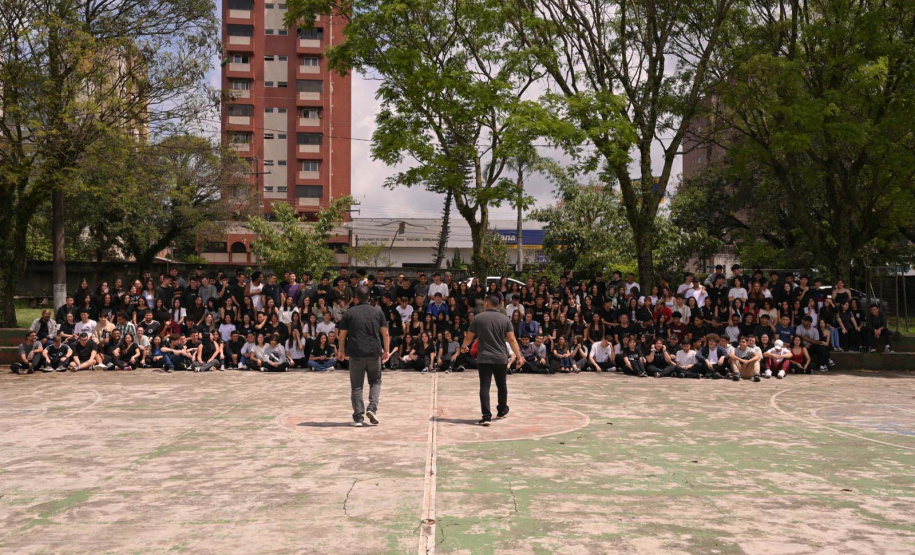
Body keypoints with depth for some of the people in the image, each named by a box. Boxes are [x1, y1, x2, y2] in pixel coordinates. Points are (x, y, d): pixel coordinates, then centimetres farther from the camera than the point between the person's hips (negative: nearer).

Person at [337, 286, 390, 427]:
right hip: (374, 353, 1)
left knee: (356, 386, 6)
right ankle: (372, 408, -3)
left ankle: (358, 417, 4)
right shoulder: (378, 312, 6)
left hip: (356, 353, -1)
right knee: (375, 382, 17)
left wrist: (342, 351, 15)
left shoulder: (349, 313, 4)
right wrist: (386, 351, 12)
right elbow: (385, 333, 5)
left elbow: (342, 335, 4)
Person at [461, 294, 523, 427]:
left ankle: (486, 416, -12)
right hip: (501, 358, 2)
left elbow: (468, 338, 1)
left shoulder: (478, 318, -3)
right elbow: (512, 339, -6)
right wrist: (519, 356, -3)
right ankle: (502, 411, 35)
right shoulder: (505, 319, 0)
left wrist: (464, 346, 22)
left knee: (484, 386, -3)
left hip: (484, 358, -2)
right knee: (502, 385, 19)